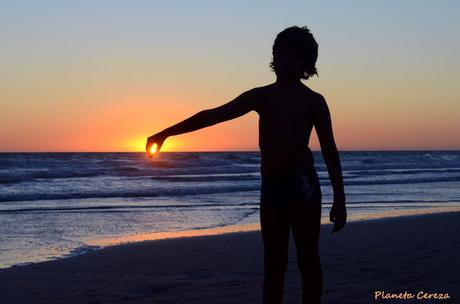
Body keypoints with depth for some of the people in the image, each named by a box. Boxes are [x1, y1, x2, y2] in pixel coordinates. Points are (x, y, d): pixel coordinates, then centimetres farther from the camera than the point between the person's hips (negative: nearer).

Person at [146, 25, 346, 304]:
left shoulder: (313, 101, 3)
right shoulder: (261, 96, 12)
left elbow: (330, 151, 3)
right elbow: (213, 115, 7)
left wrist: (339, 200, -3)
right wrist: (167, 133, 2)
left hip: (303, 185, -4)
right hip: (271, 188, 4)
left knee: (308, 260, -1)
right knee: (273, 263, 7)